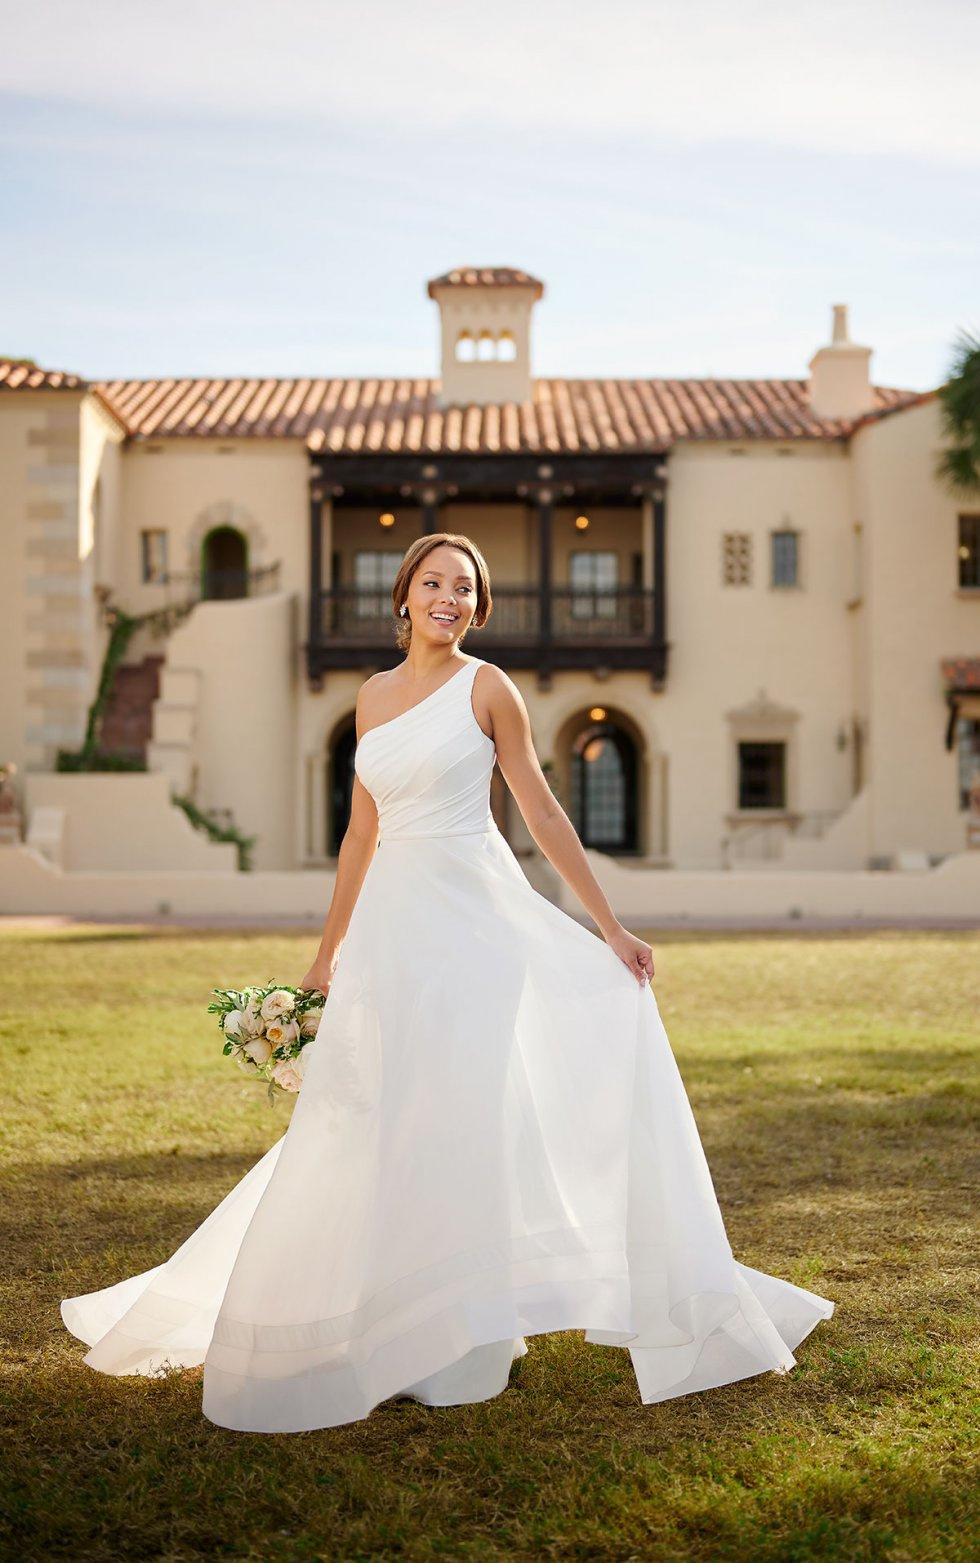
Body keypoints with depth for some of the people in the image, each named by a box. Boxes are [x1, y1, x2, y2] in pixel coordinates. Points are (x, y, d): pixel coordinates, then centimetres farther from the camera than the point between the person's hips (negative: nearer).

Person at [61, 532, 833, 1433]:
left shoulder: (486, 688, -1)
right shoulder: (374, 696, 13)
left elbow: (544, 814, -1)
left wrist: (611, 928, -4)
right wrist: (329, 950, 21)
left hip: (472, 918, -5)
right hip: (392, 921, 5)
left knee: (461, 1112, -6)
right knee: (378, 1126, 6)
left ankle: (459, 1334, 6)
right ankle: (382, 1319, 20)